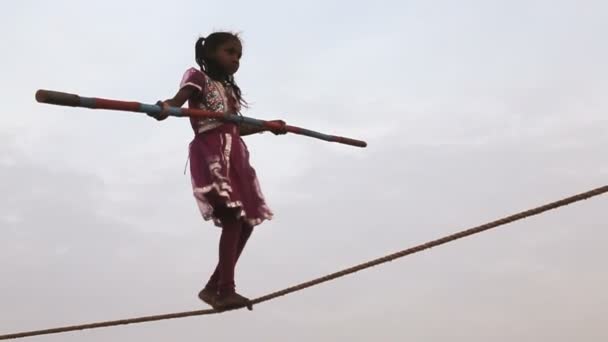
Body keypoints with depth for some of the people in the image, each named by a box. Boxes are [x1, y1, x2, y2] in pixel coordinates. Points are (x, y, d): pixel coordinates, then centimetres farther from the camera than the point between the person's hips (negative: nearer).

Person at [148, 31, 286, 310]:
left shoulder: (228, 90, 29)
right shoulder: (198, 78, 4)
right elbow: (179, 99, -17)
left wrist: (268, 126, 50)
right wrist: (166, 107, -40)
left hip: (235, 156, 9)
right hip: (212, 154, -9)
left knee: (246, 223, 4)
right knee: (232, 219, -22)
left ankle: (214, 287, 12)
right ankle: (226, 290, -24)